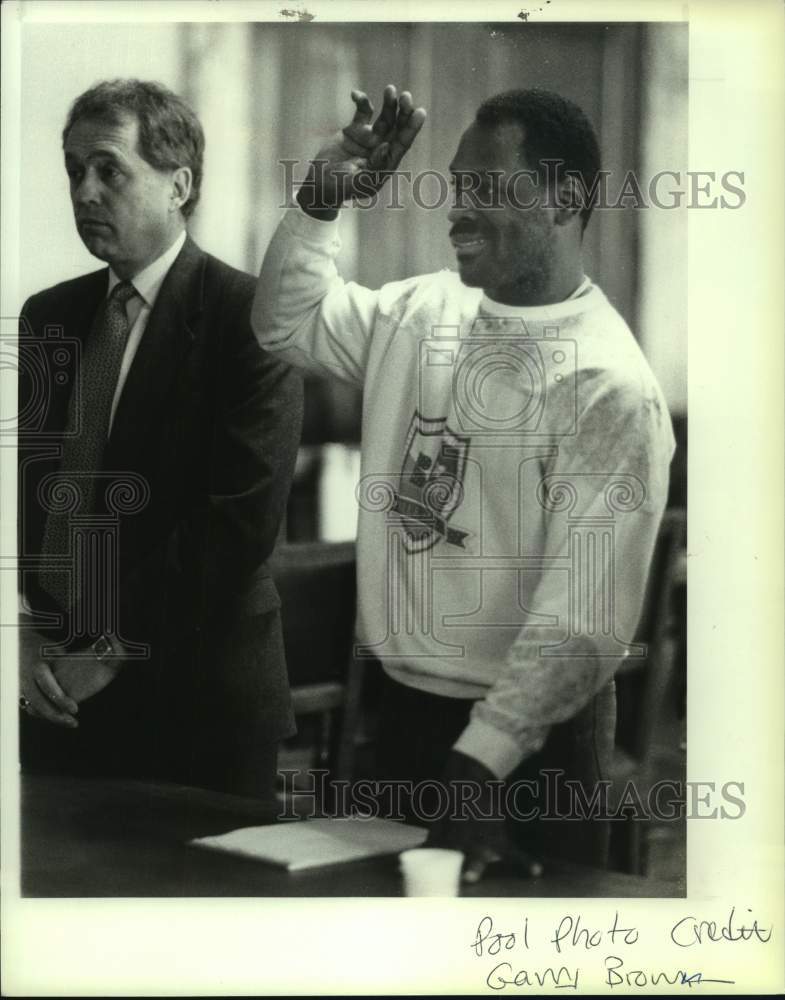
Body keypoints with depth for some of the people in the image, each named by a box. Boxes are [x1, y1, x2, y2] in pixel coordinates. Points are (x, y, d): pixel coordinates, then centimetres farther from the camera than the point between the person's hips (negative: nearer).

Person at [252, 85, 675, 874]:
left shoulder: (609, 386, -19)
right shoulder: (423, 311, 3)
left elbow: (585, 616, -24)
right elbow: (291, 323, 16)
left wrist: (477, 765, -30)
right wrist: (321, 198, 0)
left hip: (527, 735, -6)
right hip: (399, 705, 7)